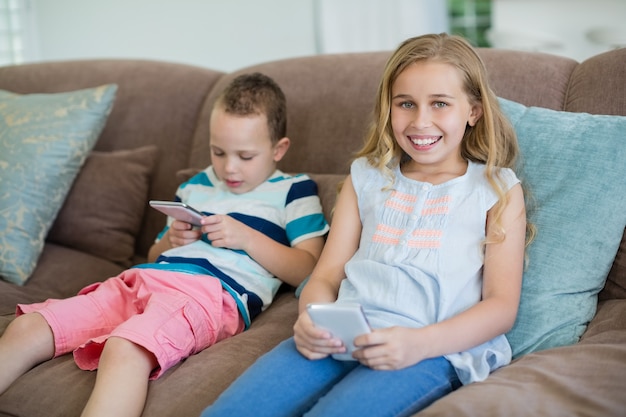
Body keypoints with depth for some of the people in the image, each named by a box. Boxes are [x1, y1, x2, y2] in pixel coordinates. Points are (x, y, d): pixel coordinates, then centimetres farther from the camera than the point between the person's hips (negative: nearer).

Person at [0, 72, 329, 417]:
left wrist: (246, 236, -8)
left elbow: (308, 270, 1)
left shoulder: (294, 191, 12)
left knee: (125, 349, -39)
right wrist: (169, 241, 10)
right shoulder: (196, 186, 28)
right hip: (146, 276, 7)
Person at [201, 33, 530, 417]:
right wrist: (312, 318, -8)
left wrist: (420, 342, -15)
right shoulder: (367, 176, 23)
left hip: (434, 350, -3)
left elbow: (502, 306, 3)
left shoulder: (498, 189, 12)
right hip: (339, 338, 3)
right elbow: (326, 276, 17)